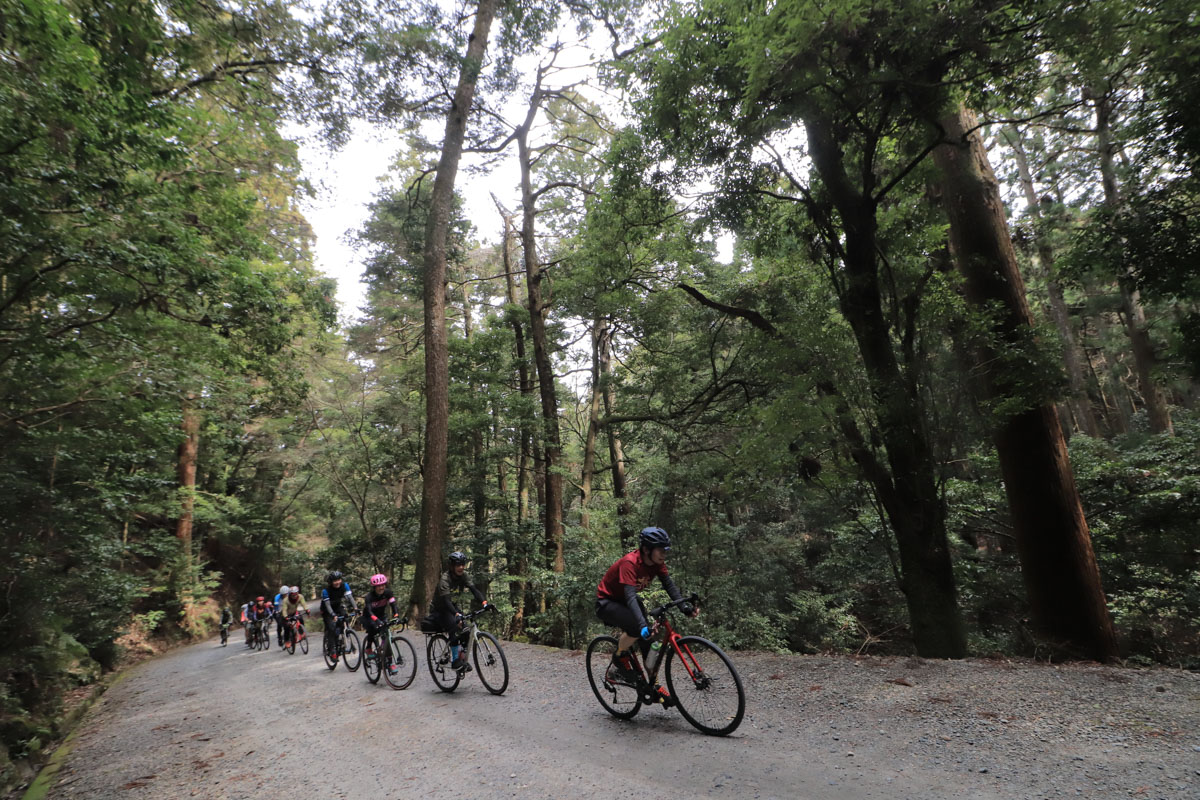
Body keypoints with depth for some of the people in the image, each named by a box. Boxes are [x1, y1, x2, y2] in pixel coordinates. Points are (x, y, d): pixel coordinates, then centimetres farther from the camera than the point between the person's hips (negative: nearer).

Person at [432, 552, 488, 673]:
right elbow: (446, 600, -40)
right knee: (454, 628, -29)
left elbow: (474, 590, -19)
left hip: (452, 606, 6)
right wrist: (457, 615, -56)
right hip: (439, 610, -6)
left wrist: (484, 603, -37)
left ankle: (463, 658, -2)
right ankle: (455, 661, -20)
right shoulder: (445, 579, -29)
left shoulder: (463, 576, -10)